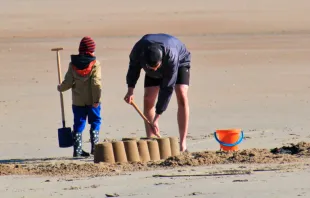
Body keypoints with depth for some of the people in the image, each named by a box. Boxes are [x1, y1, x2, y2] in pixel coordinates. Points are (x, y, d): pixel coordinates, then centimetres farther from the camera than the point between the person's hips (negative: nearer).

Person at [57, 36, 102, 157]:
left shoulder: (73, 64, 1)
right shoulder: (95, 64, -8)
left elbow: (68, 82, -1)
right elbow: (96, 83, -15)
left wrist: (61, 88, 19)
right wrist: (96, 99, -14)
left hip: (78, 101, 3)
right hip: (92, 100, -3)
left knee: (79, 124, 7)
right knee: (95, 122, 9)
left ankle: (77, 150, 4)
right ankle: (94, 147, 4)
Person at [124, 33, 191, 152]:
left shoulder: (171, 56, -45)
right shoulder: (138, 50, -36)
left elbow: (167, 88, -39)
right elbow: (133, 66, -9)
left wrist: (156, 119, -38)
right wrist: (130, 90, -14)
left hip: (180, 62, -4)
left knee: (182, 96, -22)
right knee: (148, 99, -11)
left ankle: (183, 143, -22)